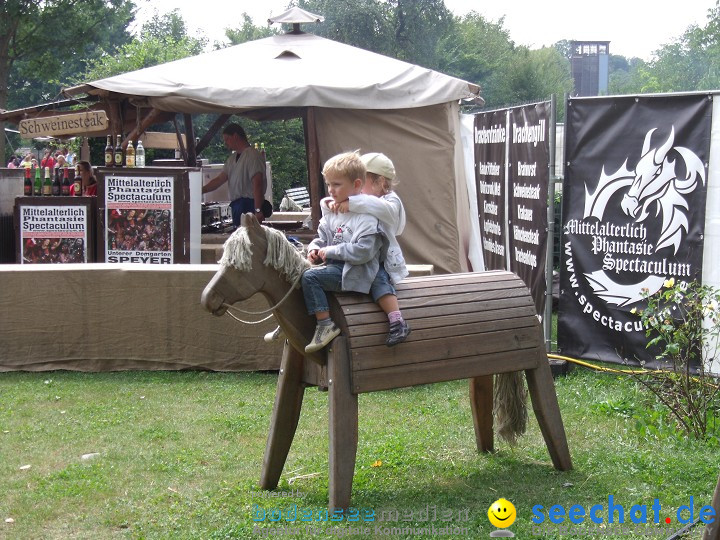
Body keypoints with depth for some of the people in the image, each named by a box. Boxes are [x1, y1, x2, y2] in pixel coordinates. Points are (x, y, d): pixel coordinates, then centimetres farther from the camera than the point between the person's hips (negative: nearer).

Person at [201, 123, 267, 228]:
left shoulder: (252, 155, -10)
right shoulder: (232, 158, 19)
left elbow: (257, 184, -18)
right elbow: (219, 180, 18)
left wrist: (258, 210, -25)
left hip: (249, 205, -9)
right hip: (237, 206, 9)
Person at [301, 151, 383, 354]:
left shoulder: (365, 215, -17)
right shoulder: (332, 212, 10)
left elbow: (363, 251, -26)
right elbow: (322, 236, 22)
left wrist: (330, 251, -20)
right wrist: (314, 249, -2)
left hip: (354, 272, -10)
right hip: (334, 266, 10)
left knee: (310, 276, -24)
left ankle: (325, 325, -19)